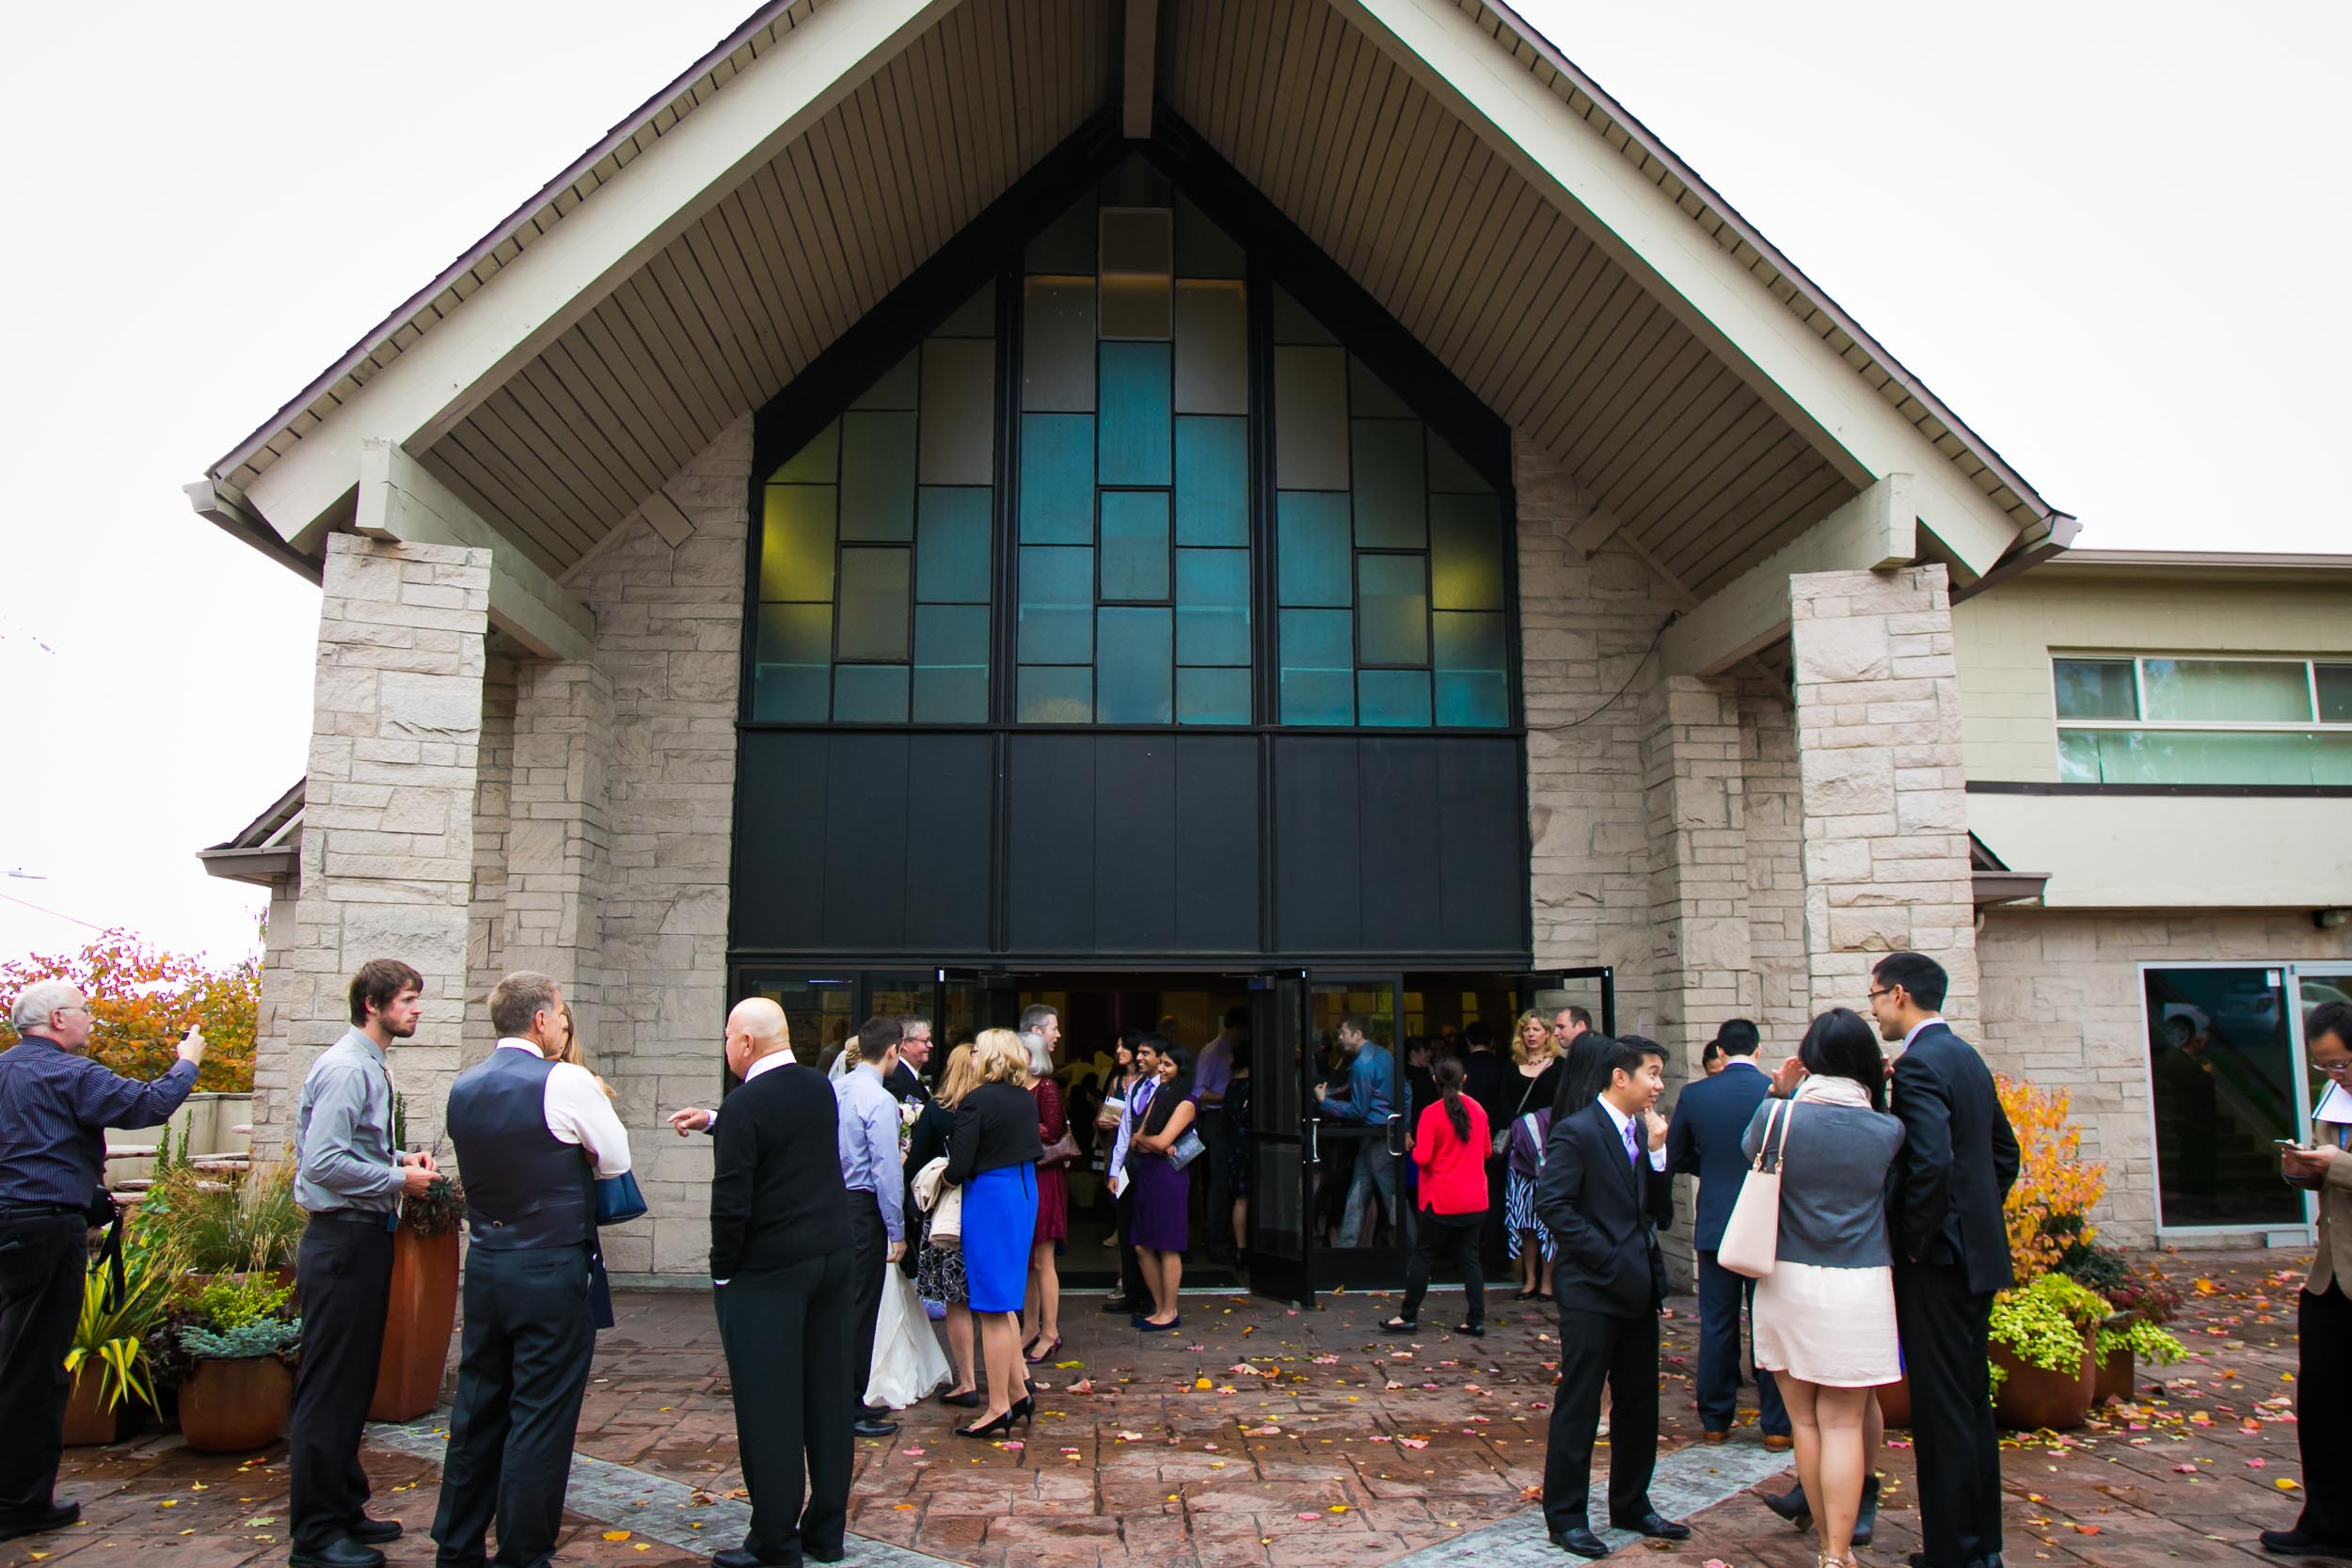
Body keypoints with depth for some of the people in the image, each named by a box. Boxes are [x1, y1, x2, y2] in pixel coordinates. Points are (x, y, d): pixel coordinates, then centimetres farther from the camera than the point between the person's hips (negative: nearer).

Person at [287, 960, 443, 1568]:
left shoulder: (371, 1067, 14)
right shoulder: (345, 1068, -17)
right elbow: (323, 1162, -25)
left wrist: (400, 1162, 6)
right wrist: (398, 1179, -17)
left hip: (363, 1240, 10)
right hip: (342, 1242, -10)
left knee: (353, 1384, 18)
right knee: (331, 1388, -1)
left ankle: (344, 1510, 30)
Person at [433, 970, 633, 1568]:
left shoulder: (463, 1086, 5)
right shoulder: (564, 1082, -16)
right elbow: (616, 1160, -7)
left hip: (483, 1263, 7)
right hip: (550, 1270, -7)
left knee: (477, 1407, 17)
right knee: (541, 1418, 2)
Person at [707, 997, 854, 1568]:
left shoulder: (747, 1103, -17)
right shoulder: (820, 1088, 5)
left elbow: (731, 1200, -17)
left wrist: (721, 1273, -5)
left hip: (768, 1274, -7)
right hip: (833, 1258, 7)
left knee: (768, 1409, 3)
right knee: (827, 1398, 13)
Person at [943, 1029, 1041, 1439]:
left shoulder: (977, 1101, -16)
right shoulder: (1026, 1099, 6)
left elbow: (959, 1168, -18)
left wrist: (946, 1178, 5)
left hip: (989, 1200, -8)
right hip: (1024, 1195, 8)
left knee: (993, 1309, 0)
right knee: (1004, 1303, 19)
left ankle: (998, 1410, 8)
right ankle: (1019, 1394, 23)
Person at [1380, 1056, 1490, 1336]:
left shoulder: (1431, 1114, -15)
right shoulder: (1478, 1110, 2)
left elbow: (1422, 1157, -19)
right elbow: (1486, 1150, 14)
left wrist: (1414, 1148, 2)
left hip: (1441, 1201, -5)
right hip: (1475, 1200, 5)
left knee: (1423, 1257, 6)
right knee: (1469, 1258, 10)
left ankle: (1408, 1317, 12)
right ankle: (1476, 1321, 8)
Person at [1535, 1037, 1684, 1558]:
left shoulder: (1643, 1133, 11)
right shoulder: (1576, 1132, -12)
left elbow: (1659, 1212, 8)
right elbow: (1552, 1204, -18)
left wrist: (1657, 1152, -5)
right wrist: (1604, 1256, -18)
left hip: (1638, 1286, 8)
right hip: (1592, 1289, -8)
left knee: (1639, 1401, 15)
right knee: (1578, 1404, 0)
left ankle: (1631, 1504, 30)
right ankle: (1565, 1516, 11)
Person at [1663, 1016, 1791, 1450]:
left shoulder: (1693, 1096, -5)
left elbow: (1676, 1159, 3)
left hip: (1714, 1224, 1)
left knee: (1717, 1325, 10)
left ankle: (1715, 1421, 18)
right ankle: (1777, 1425, 14)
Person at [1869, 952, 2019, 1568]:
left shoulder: (1919, 1064, -17)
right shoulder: (1967, 1056, 12)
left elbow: (1931, 1163, -28)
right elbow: (2005, 1151, 19)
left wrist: (1913, 1239, -16)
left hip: (1937, 1260, -10)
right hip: (1979, 1252, 10)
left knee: (1941, 1409, -1)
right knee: (1972, 1401, 17)